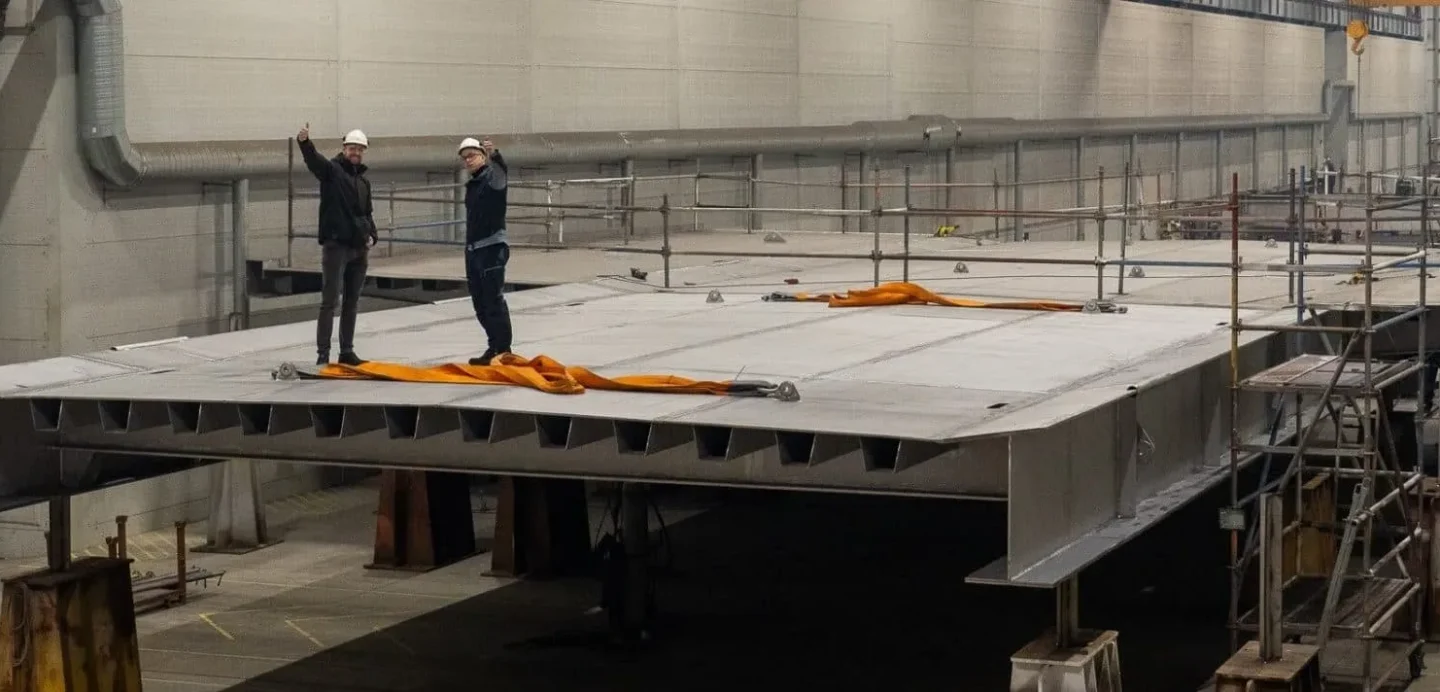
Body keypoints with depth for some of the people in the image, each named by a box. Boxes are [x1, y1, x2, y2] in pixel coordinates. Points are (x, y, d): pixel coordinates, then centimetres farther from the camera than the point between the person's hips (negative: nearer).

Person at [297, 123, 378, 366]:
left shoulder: (364, 180, 17)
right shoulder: (332, 169, -3)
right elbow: (313, 159, -24)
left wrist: (371, 235, 7)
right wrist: (304, 142, -46)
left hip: (359, 248, 7)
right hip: (336, 245, -7)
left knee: (351, 302, 12)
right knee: (330, 301, -7)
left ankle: (347, 351, 19)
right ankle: (323, 352, -6)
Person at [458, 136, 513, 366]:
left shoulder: (492, 177, -7)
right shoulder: (471, 185, 18)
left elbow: (501, 171, -32)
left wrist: (494, 155, -54)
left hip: (492, 247, -9)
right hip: (473, 249, 9)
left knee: (494, 300, -11)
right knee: (480, 303, 11)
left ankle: (503, 351, -10)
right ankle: (494, 348, 20)